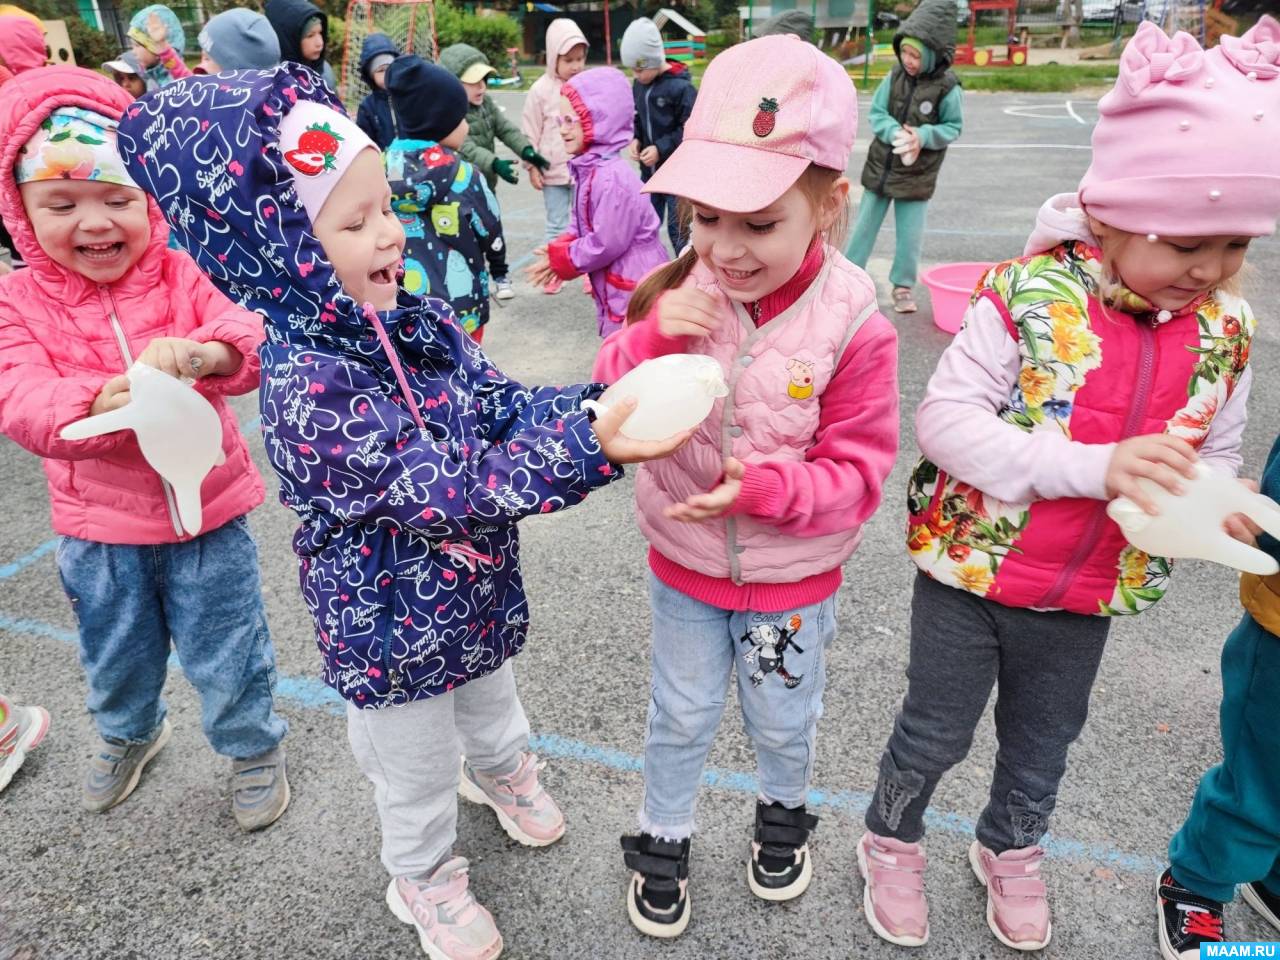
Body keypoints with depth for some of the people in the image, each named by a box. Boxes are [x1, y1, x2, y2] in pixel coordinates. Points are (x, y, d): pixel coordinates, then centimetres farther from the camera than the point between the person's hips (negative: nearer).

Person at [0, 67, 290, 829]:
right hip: (99, 527, 3)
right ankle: (130, 733, 57)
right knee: (116, 656, 25)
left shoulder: (184, 274, -11)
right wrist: (102, 402, -40)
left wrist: (200, 353, -47)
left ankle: (256, 745, 40)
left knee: (226, 654, 12)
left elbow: (250, 339, -24)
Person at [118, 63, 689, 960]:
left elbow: (502, 404, -3)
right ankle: (425, 880, 50)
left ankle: (502, 771, 67)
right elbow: (451, 485, -37)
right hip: (393, 624, -6)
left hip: (480, 589, 6)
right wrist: (592, 448, -45)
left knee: (492, 705, 33)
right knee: (418, 768, 20)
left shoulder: (420, 318, -9)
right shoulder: (305, 388, -32)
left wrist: (591, 403, -22)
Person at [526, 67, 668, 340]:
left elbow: (605, 245, -23)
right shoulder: (590, 169, 6)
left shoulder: (613, 179, -25)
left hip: (634, 288, -10)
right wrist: (557, 252, -4)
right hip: (614, 285, 10)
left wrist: (559, 259, -11)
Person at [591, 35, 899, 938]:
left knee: (783, 719, 24)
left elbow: (857, 472, -17)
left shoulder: (852, 324, -22)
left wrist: (765, 486, -35)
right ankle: (663, 840, 47)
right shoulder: (681, 290, -15)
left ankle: (784, 813, 56)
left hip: (792, 576, -1)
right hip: (684, 563, 2)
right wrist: (655, 335, -29)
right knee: (681, 716, 21)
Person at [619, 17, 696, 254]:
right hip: (648, 170, 6)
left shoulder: (680, 87, -16)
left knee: (678, 228, 1)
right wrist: (634, 139, -4)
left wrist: (661, 149, -20)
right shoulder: (638, 85, 5)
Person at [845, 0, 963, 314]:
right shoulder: (895, 75, -4)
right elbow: (876, 113, -1)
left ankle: (903, 286, 18)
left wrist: (922, 136, -21)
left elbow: (953, 127, -4)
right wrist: (895, 133, -20)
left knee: (909, 234, 3)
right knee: (865, 223, 11)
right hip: (880, 165, 3)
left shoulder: (947, 88, -12)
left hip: (917, 174, -3)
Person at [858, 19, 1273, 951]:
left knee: (1044, 741, 26)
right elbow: (943, 419, -23)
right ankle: (893, 838, 45)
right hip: (969, 569, -4)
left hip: (1090, 595, 5)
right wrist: (1093, 466, -32)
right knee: (936, 733, 15)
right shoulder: (1029, 295, -20)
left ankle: (1011, 847, 55)